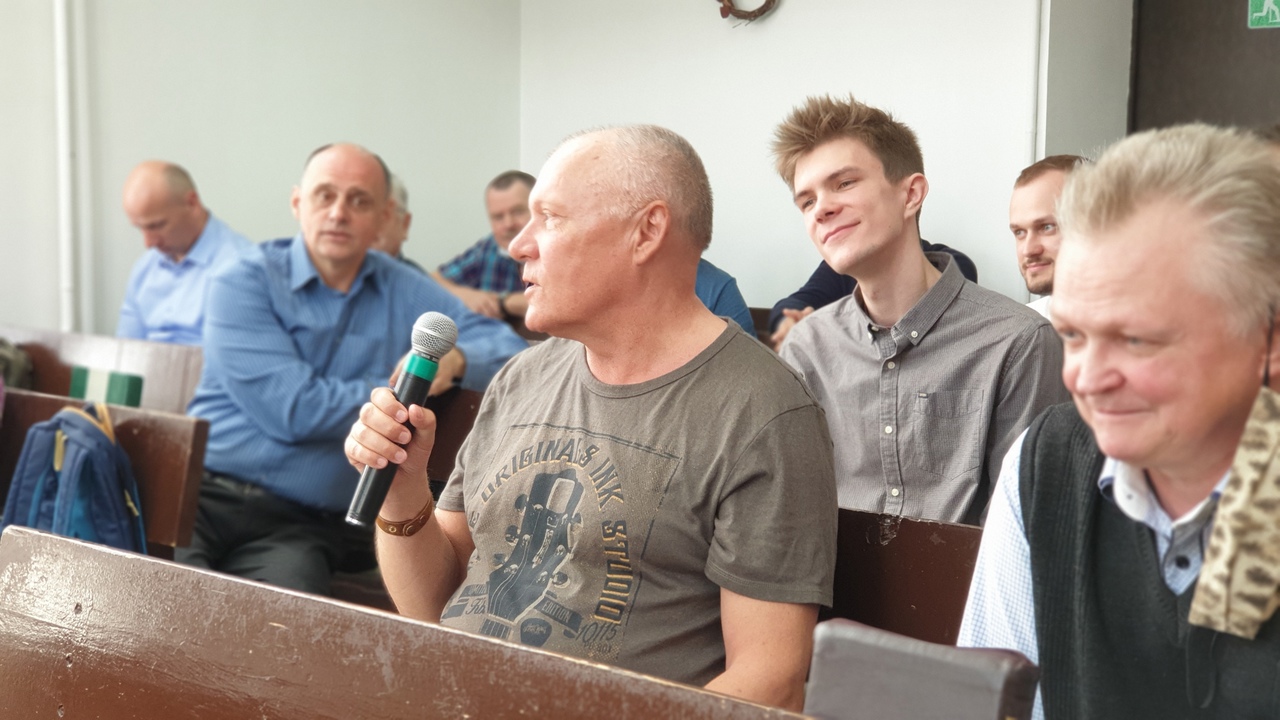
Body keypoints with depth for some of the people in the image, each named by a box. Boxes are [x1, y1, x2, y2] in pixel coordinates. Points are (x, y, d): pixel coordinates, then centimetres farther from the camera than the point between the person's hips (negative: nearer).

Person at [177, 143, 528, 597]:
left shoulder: (406, 294, 14)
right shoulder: (244, 285, 0)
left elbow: (512, 351, 13)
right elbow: (292, 411, -12)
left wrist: (455, 359, -9)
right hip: (205, 495, -2)